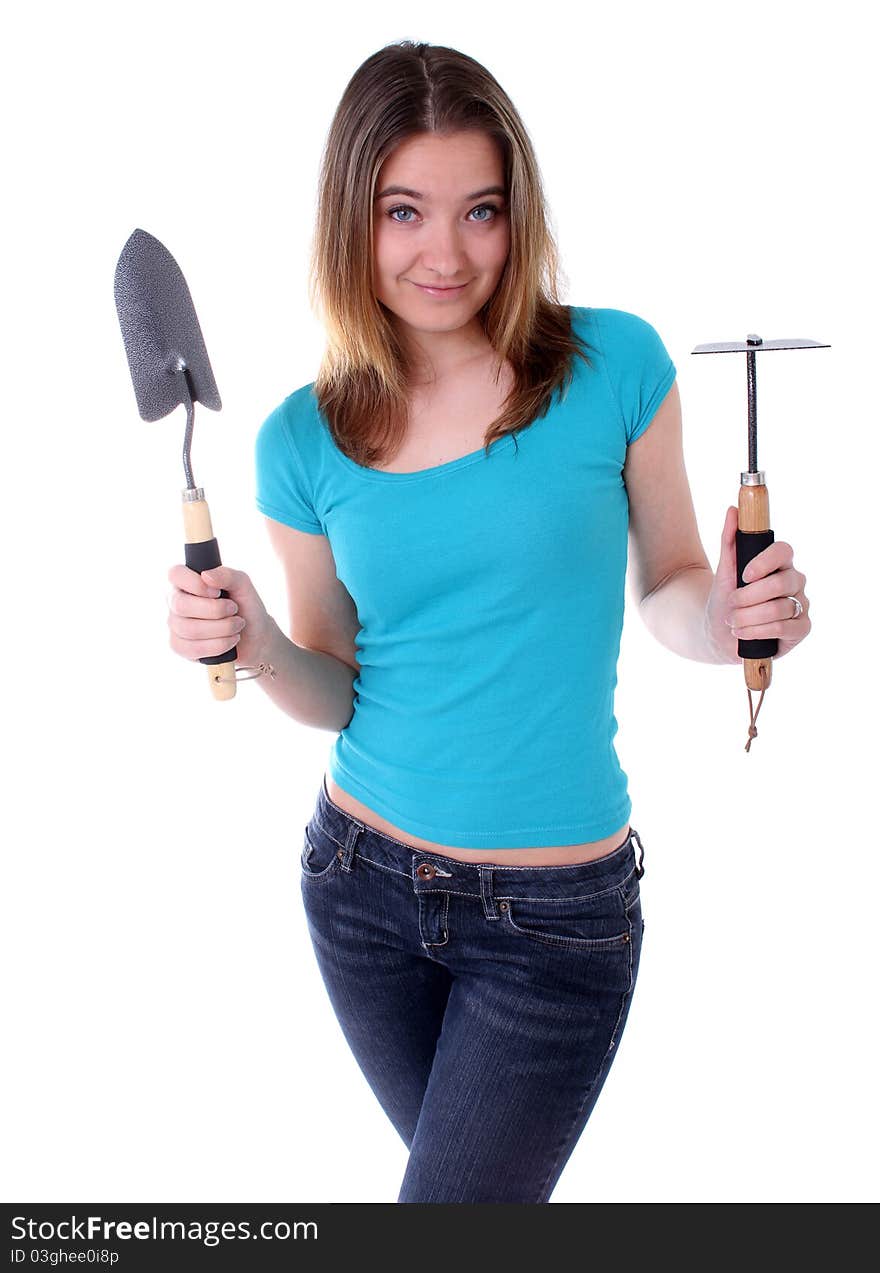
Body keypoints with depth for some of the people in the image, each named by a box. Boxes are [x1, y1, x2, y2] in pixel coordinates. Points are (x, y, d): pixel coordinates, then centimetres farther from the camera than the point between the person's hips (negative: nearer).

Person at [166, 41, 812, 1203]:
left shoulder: (617, 365, -10)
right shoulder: (306, 440, -4)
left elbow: (669, 590, 0)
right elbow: (332, 692, 3)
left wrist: (725, 614, -21)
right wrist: (254, 643, -17)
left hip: (556, 916, -3)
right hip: (364, 881, 3)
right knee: (473, 1177, 26)